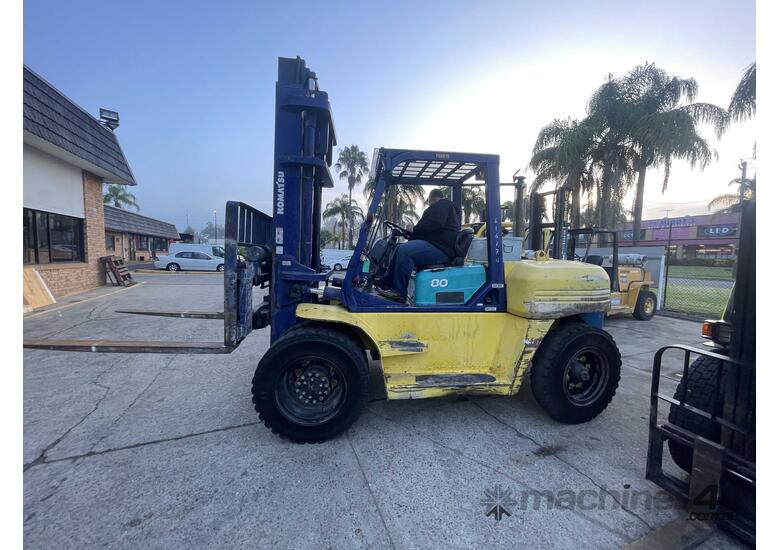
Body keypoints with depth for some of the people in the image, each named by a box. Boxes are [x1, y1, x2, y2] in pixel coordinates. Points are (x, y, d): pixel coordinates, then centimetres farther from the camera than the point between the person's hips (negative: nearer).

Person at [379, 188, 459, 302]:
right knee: (400, 248, 11)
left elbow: (435, 223, -18)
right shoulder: (443, 205, 32)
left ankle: (398, 292, -26)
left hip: (441, 249, -11)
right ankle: (386, 283, 6)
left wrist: (414, 231, -8)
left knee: (405, 251, -29)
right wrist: (413, 234, 16)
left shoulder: (443, 204, 0)